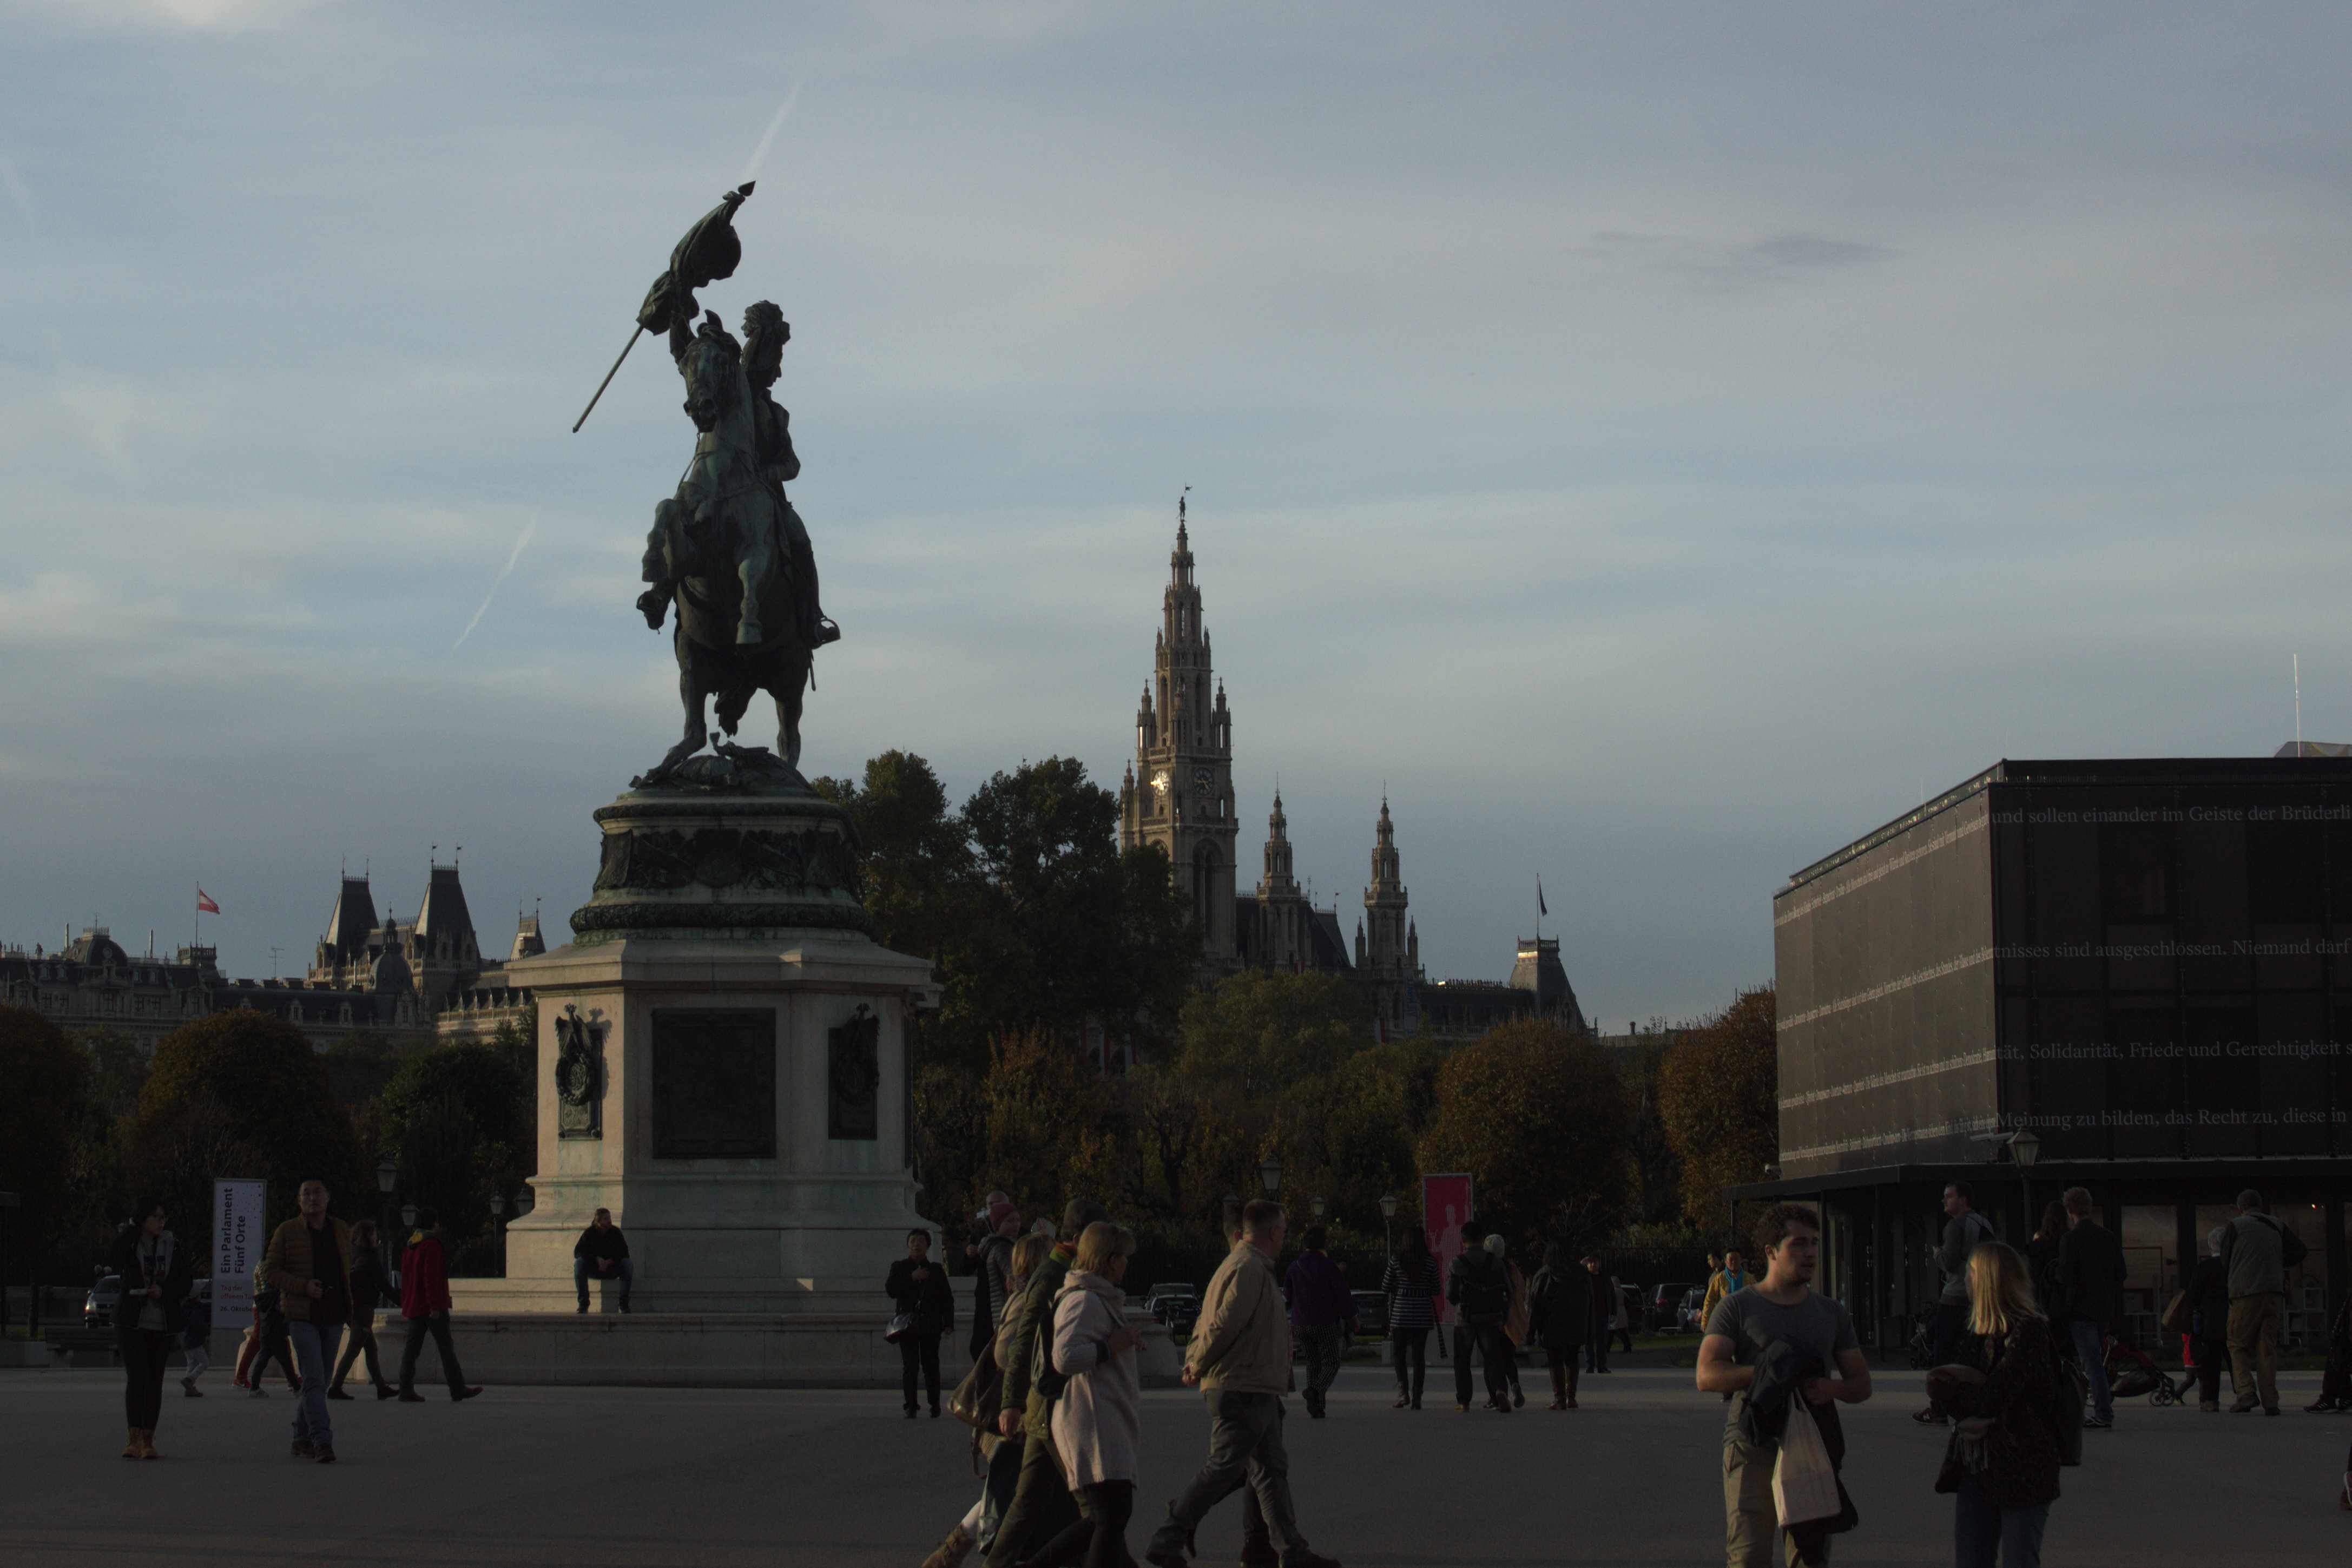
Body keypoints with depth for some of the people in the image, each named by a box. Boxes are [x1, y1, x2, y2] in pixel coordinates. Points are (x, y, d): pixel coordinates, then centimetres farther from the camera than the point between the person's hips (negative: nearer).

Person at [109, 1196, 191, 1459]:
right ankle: (134, 1439, -12)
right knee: (136, 1377, -11)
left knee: (155, 1380, 3)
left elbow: (185, 1283, 7)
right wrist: (132, 1228, -20)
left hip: (162, 1323, 3)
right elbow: (114, 1263, -22)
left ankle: (148, 1441, 7)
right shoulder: (128, 1242, -2)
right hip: (133, 1321, -3)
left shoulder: (171, 1245, 6)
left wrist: (163, 1291, -12)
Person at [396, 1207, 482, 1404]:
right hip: (432, 1306, -8)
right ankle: (458, 1389, -1)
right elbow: (432, 1278, -20)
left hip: (413, 1306, 8)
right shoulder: (431, 1246, -13)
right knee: (446, 1348, -4)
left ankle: (407, 1390, 0)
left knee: (412, 1347, 5)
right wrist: (435, 1306, -21)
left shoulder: (410, 1247, 15)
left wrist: (406, 1303, 25)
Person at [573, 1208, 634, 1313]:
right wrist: (597, 1259, -26)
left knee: (628, 1264, -28)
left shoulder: (615, 1232, -4)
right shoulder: (590, 1233, -6)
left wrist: (610, 1262, -24)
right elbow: (577, 1252, -13)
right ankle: (583, 1303, -30)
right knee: (579, 1262, -31)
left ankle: (624, 1303, -24)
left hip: (612, 1268, 0)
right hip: (593, 1269, 0)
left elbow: (624, 1253, -7)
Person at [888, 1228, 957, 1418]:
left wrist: (948, 1323, 3)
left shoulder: (936, 1270, 12)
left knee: (931, 1365, -4)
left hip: (930, 1324, 0)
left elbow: (947, 1299, 12)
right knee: (909, 1365, -5)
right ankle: (911, 1406, -2)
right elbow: (890, 1290, -3)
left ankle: (934, 1405, 3)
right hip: (908, 1323, 0)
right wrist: (911, 1278, -13)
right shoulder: (899, 1267, 11)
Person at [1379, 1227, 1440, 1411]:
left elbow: (1386, 1289, 2)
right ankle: (1416, 1397, 3)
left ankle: (1403, 1390, -6)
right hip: (1423, 1313, 1)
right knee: (1419, 1354, 7)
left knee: (1399, 1353, 12)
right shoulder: (1431, 1262, -2)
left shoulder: (1396, 1261, -5)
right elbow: (1436, 1290, 6)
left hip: (1401, 1312, -1)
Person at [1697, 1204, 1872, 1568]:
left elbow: (1862, 1384, 18)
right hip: (1754, 1450, -4)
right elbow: (1707, 1376, -6)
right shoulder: (1737, 1308, 6)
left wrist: (1831, 1388, -6)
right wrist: (1764, 1372, -21)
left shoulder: (1831, 1313, 19)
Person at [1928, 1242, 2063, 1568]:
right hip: (1975, 1467, 8)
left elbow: (1992, 1398, -19)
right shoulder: (1977, 1335, 12)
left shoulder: (2030, 1332, -14)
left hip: (2021, 1470, -8)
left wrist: (1944, 1387, -1)